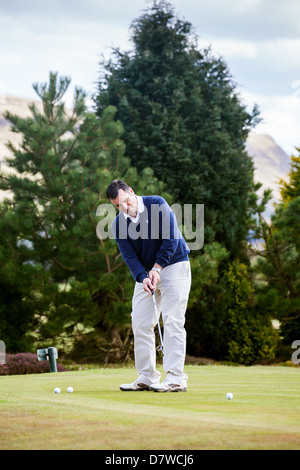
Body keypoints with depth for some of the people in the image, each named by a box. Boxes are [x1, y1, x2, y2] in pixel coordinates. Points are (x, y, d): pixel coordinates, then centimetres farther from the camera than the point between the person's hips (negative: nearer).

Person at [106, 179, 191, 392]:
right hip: (146, 273, 5)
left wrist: (157, 268, -20)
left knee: (172, 321, -11)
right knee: (140, 323, 1)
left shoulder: (157, 204, -14)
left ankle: (176, 378, -14)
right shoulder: (118, 224, -3)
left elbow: (171, 238, -16)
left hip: (173, 265, -5)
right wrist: (142, 277, -25)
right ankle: (147, 377, 7)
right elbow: (129, 256, -7)